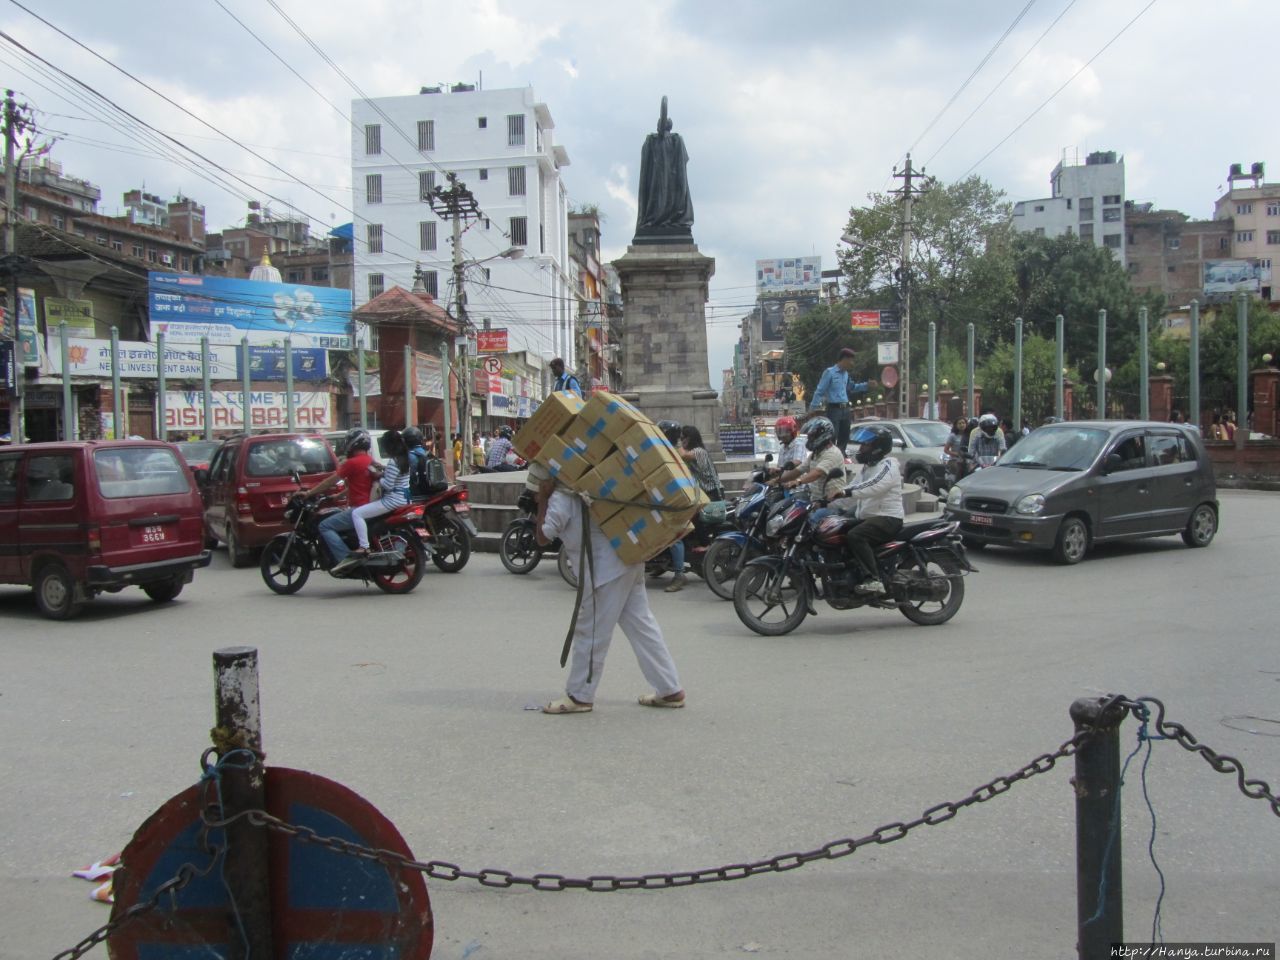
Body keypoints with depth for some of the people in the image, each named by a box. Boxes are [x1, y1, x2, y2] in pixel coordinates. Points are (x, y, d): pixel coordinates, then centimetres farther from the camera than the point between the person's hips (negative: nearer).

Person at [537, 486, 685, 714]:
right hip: (628, 559, 9)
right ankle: (670, 690, 15)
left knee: (590, 633, 2)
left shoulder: (561, 497, -10)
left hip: (605, 569, -9)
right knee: (642, 627, 12)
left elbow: (543, 538, -7)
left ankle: (579, 696, 12)